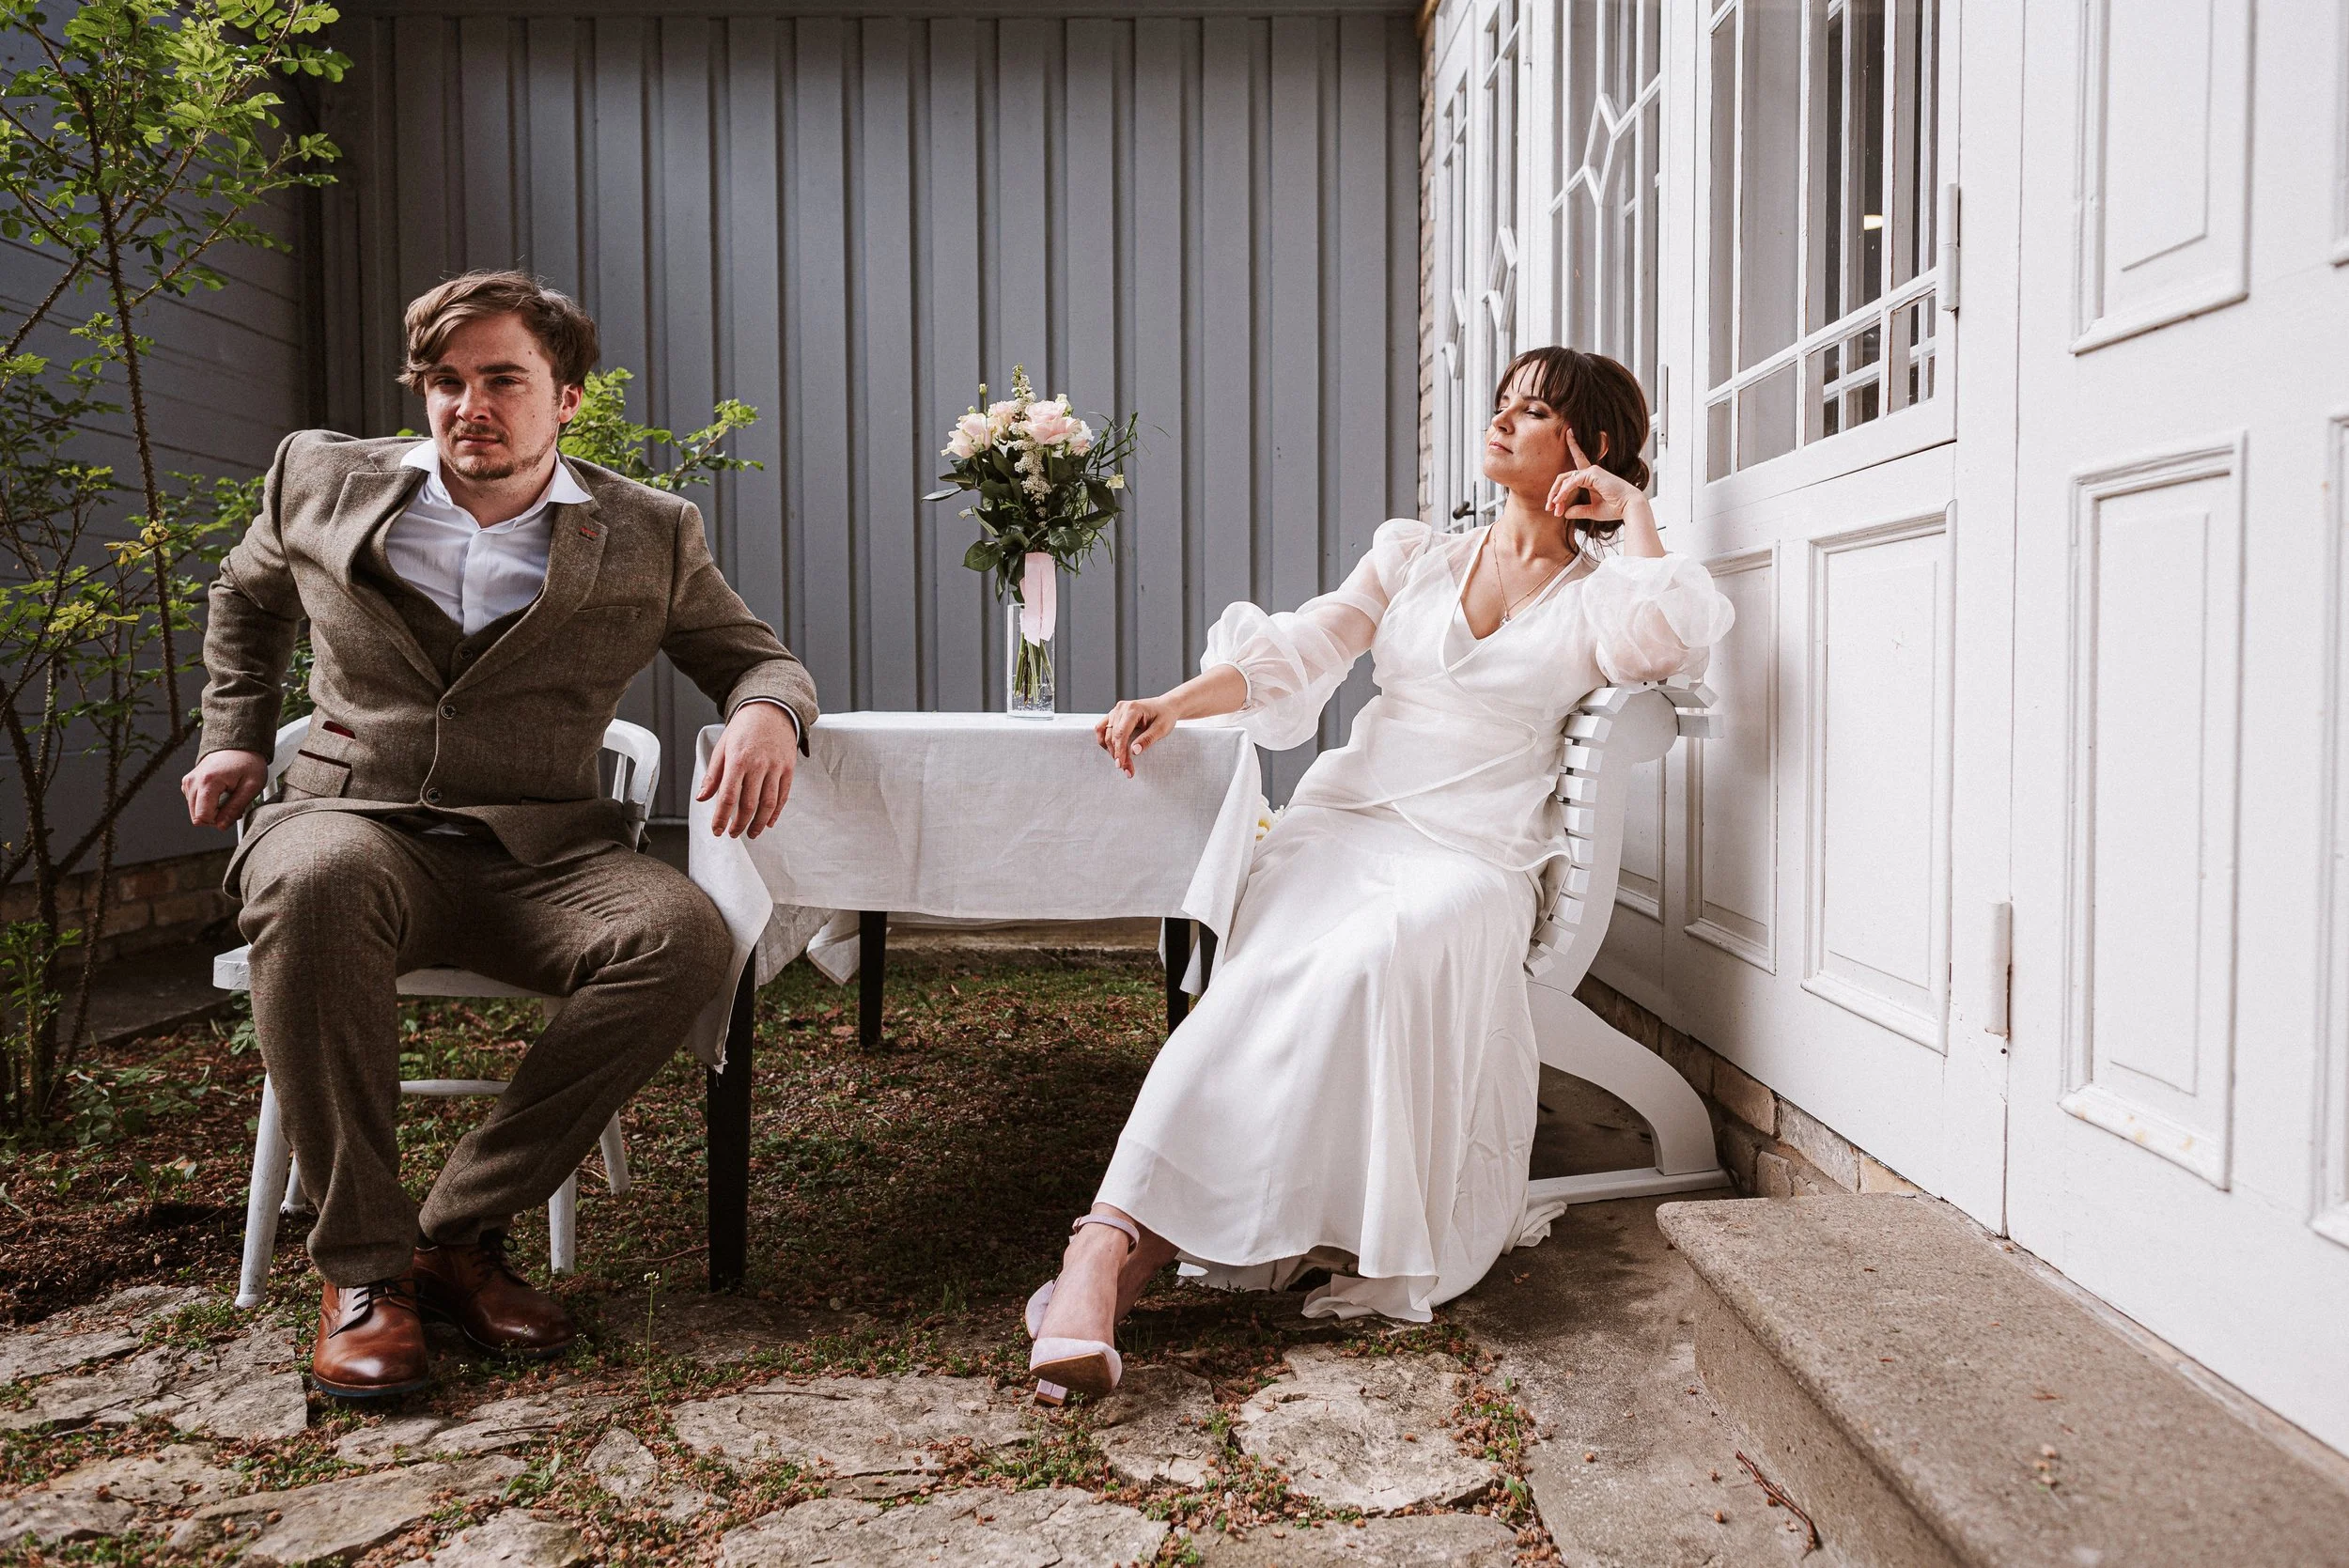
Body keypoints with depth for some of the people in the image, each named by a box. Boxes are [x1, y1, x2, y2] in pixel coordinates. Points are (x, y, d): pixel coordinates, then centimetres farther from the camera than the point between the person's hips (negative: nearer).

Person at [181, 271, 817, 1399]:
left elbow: (756, 657, 12)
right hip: (356, 824, 0)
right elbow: (245, 602, 31)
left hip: (538, 851, 0)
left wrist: (768, 712, -13)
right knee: (312, 883, -38)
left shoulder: (650, 536, 7)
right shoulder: (321, 480, 12)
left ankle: (461, 1231, -17)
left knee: (686, 936, -32)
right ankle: (363, 1265, -24)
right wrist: (234, 740, 21)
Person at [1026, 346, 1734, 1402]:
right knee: (1266, 977, -29)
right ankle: (1108, 1244, -39)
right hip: (1341, 816, 2)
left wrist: (1631, 512, 2)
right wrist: (1175, 701, -8)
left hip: (1474, 853, -2)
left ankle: (1154, 1232, -27)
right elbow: (1299, 652, 8)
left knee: (1367, 961, -35)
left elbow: (1666, 641, -13)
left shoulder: (1599, 592, 12)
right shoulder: (1413, 555, 21)